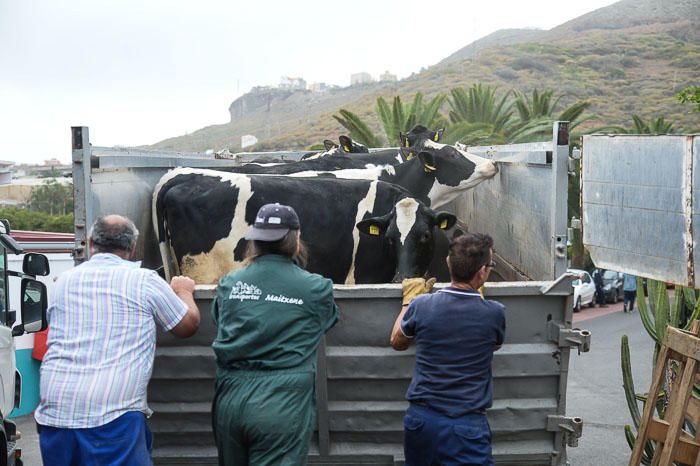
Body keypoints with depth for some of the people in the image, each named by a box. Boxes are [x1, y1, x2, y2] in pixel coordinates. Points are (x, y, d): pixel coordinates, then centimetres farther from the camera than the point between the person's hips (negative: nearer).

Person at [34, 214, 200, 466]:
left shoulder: (63, 282, 11)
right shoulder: (145, 281, -1)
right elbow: (188, 325, 10)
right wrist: (184, 291, 29)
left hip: (54, 411, 5)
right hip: (114, 415, -4)